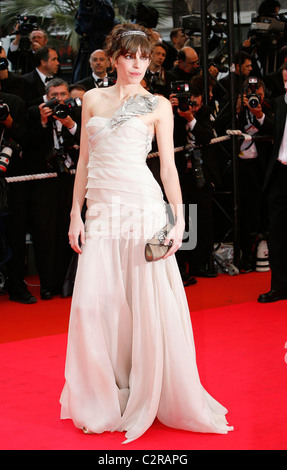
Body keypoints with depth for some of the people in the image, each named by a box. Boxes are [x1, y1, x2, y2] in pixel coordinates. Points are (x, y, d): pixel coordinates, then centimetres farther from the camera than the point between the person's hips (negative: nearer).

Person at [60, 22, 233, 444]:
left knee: (152, 303, -3)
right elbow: (84, 161, 15)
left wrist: (179, 219, -7)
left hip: (143, 207, -3)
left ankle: (150, 396, 11)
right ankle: (105, 398, 14)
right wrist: (76, 215, 9)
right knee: (93, 305, -1)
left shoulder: (158, 106, 5)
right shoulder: (92, 100, 14)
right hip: (101, 211, 3)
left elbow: (169, 167, 2)